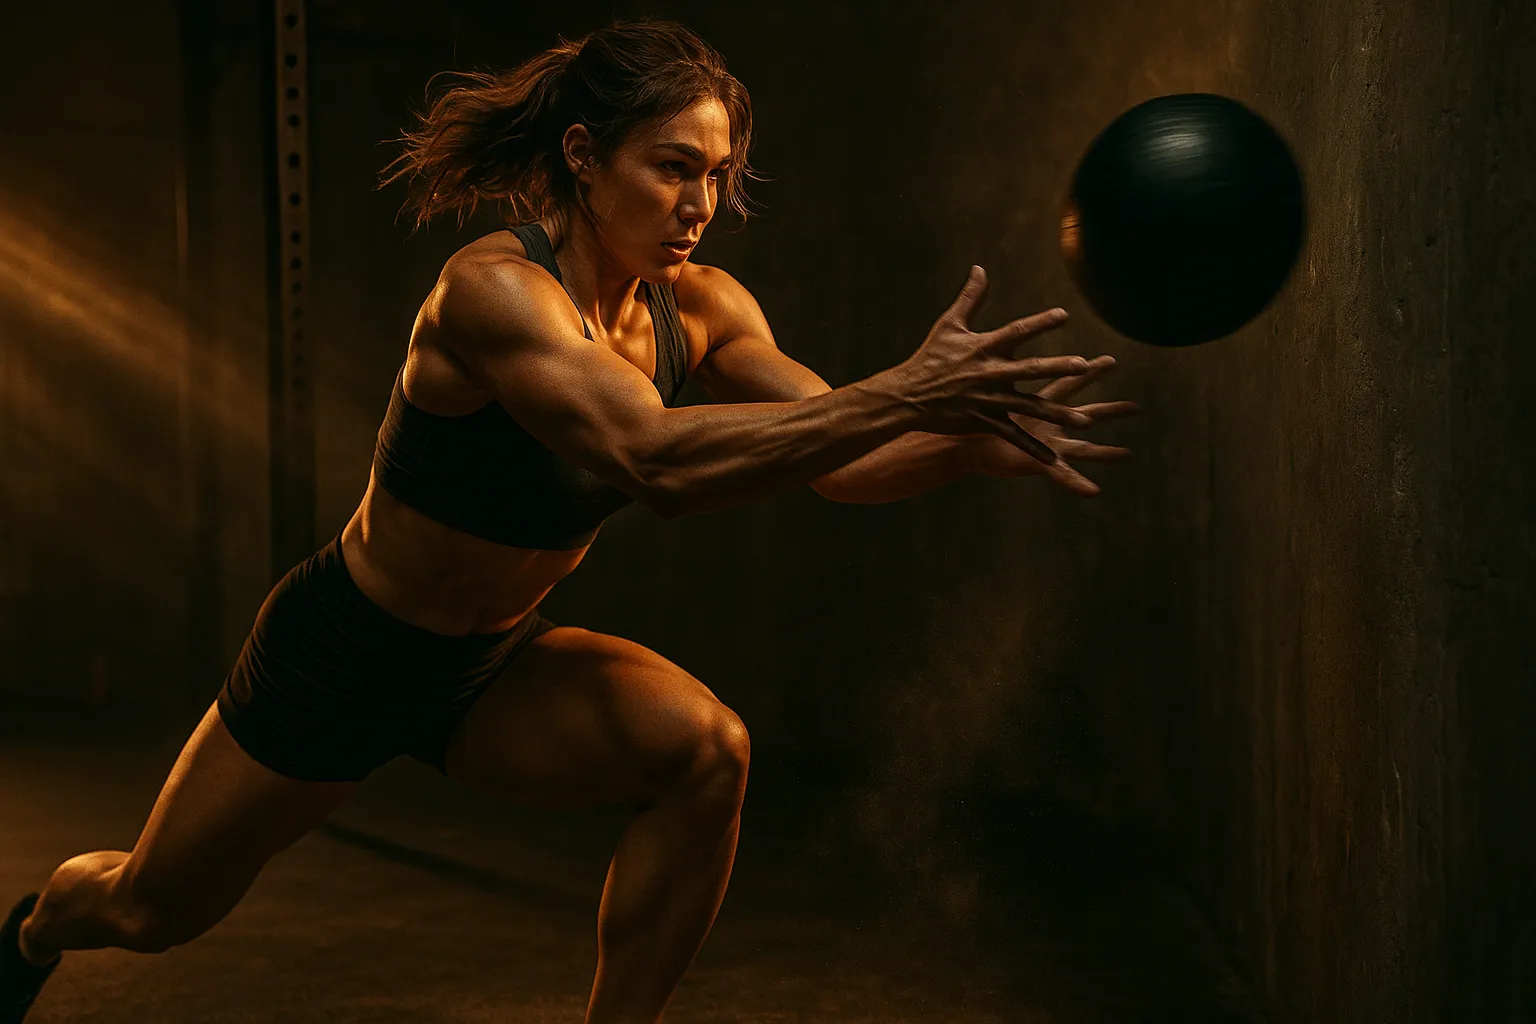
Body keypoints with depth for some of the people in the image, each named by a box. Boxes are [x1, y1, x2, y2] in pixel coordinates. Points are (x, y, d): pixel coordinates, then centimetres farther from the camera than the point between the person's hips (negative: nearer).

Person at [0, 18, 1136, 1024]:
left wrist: (979, 435, -36)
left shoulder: (700, 308, -11)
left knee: (702, 746, -24)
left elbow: (836, 457, -16)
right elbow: (656, 456, -47)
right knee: (150, 911, 16)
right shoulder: (493, 289, -32)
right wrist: (904, 392, -51)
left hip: (492, 665, 5)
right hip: (341, 656, -5)